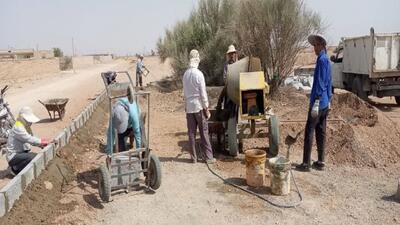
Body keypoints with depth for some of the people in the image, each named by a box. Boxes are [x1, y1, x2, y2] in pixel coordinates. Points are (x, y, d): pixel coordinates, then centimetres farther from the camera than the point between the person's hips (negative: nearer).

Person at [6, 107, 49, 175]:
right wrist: (41, 142, -24)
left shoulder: (26, 127, 8)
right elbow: (29, 139, -30)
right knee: (32, 157, -28)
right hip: (14, 155, -9)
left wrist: (41, 145, -8)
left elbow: (32, 139, 8)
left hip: (22, 152, 10)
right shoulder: (18, 128, -22)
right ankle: (15, 169, -4)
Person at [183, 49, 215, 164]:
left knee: (191, 133, 7)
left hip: (189, 107, 5)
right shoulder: (199, 74, -12)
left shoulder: (185, 74, 4)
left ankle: (193, 157, 13)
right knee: (204, 133, 2)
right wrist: (206, 109, -5)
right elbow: (203, 93, -11)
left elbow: (185, 92, 8)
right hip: (199, 107, -5)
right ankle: (208, 157, 7)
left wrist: (186, 107, 14)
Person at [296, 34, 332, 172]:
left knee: (309, 131, -5)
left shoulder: (322, 59, -14)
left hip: (318, 102, -9)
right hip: (325, 103, 9)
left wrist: (316, 102, -22)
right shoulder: (327, 60, 15)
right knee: (321, 131, 12)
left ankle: (306, 163, 0)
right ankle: (321, 162, 18)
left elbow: (320, 82, -20)